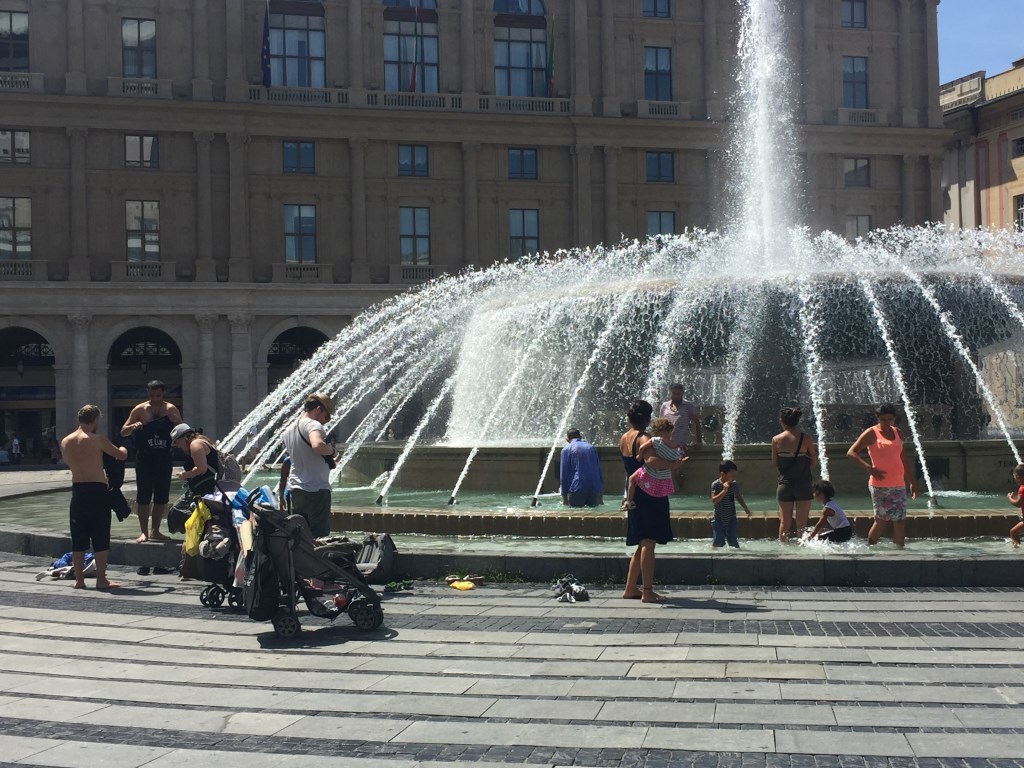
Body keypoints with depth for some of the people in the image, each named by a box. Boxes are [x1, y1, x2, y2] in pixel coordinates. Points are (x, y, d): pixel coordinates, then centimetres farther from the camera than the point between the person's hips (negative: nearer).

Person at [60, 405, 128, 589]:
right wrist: (122, 449, 22)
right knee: (100, 537, 0)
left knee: (78, 539, 10)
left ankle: (79, 579, 14)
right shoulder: (97, 439, -9)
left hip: (77, 490, 5)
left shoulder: (65, 442, 6)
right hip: (97, 491, -5)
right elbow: (122, 456, -1)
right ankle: (101, 579, 2)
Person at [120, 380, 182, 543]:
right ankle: (144, 532, 4)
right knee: (143, 498, -2)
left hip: (164, 460, 2)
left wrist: (175, 420, -20)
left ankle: (155, 531, 19)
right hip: (144, 460, -2)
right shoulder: (140, 410, 0)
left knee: (161, 498, 8)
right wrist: (133, 426, -21)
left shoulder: (170, 409, 5)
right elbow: (123, 432, 0)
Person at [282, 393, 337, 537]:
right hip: (316, 490, -8)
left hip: (295, 489, 8)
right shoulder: (313, 425, -13)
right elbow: (317, 445, -34)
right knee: (319, 537, -4)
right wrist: (331, 450, -15)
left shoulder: (289, 430, 15)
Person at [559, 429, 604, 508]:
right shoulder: (591, 448, 17)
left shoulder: (566, 449, 5)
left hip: (578, 487, -4)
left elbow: (563, 474, 2)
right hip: (595, 488, 4)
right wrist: (601, 495, 23)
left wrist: (564, 496, 5)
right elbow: (599, 471, 19)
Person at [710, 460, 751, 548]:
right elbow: (714, 500, -26)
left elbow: (738, 497, 16)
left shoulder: (734, 484, -2)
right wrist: (724, 490, -32)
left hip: (731, 520, 3)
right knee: (717, 543, -2)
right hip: (719, 521, -3)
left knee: (733, 543, 6)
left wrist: (746, 508, 16)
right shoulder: (715, 485, -15)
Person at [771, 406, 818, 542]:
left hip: (785, 484, 1)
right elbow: (814, 461, 1)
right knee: (802, 523, 5)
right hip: (803, 484, -1)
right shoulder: (805, 439, -6)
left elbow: (774, 463, 3)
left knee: (784, 522, 9)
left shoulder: (776, 440, -5)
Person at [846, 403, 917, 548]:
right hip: (880, 485, -5)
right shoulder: (871, 433, -4)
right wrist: (868, 468, -20)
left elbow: (904, 459, 22)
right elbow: (851, 452, -10)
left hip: (899, 485, 5)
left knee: (900, 522, 0)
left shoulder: (897, 433, 14)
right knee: (882, 520, -4)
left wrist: (912, 482, 19)